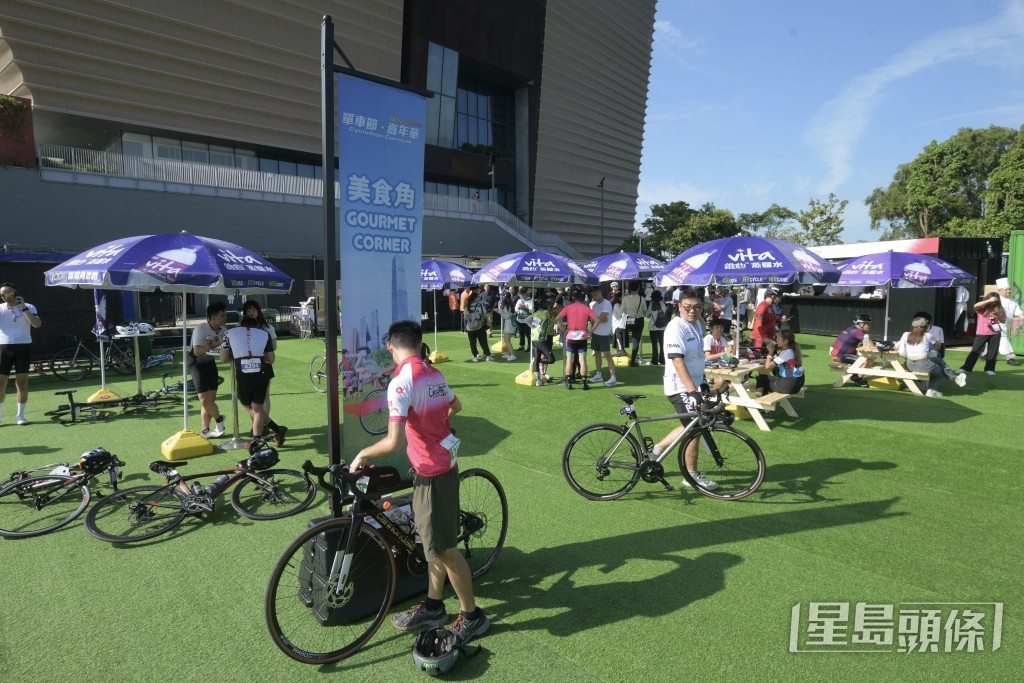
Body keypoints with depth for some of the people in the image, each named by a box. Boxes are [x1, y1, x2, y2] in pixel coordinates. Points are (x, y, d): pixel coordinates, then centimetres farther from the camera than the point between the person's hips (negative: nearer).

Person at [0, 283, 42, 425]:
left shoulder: (28, 307, 3)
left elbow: (37, 324, -13)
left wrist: (23, 308, -17)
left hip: (23, 347, -1)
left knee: (22, 382, 2)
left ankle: (20, 415, 11)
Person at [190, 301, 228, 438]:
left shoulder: (223, 330, -5)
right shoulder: (200, 329, -23)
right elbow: (197, 351, -30)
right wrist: (217, 343, -34)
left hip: (211, 363, 6)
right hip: (197, 364, -6)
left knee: (211, 398, 9)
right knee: (204, 399, -14)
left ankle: (205, 430, 21)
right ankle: (219, 419, 13)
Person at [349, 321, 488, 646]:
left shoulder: (401, 382, -22)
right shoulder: (434, 374, 3)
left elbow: (394, 442, -29)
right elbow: (456, 406, 23)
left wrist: (362, 454, -10)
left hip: (432, 473, -8)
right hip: (445, 464, 9)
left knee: (444, 548, 6)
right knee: (435, 542, 20)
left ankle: (471, 616, 21)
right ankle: (433, 607, 35)